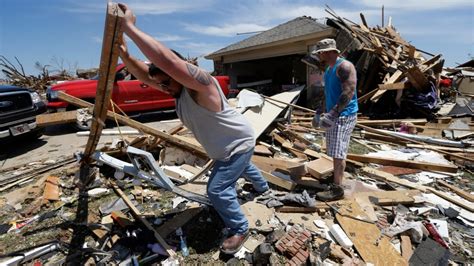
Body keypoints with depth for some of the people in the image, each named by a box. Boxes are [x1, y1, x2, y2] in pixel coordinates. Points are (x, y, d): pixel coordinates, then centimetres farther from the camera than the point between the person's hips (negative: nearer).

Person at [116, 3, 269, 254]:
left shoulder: (201, 83, -32)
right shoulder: (179, 89, -4)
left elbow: (167, 60, -47)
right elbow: (146, 75, -5)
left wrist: (129, 27, -43)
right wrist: (125, 56, -21)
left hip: (239, 143, -10)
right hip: (229, 145, 10)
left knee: (218, 189, -9)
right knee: (243, 167, 34)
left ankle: (240, 229, 14)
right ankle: (262, 186, 66)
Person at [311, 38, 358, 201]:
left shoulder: (344, 66, -12)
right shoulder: (328, 69, 17)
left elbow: (349, 92, -22)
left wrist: (333, 113, -27)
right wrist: (321, 113, 20)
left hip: (344, 116, -9)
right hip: (333, 115, 9)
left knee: (338, 154, -6)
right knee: (335, 153, 13)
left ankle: (337, 189, 2)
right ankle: (336, 182, 24)